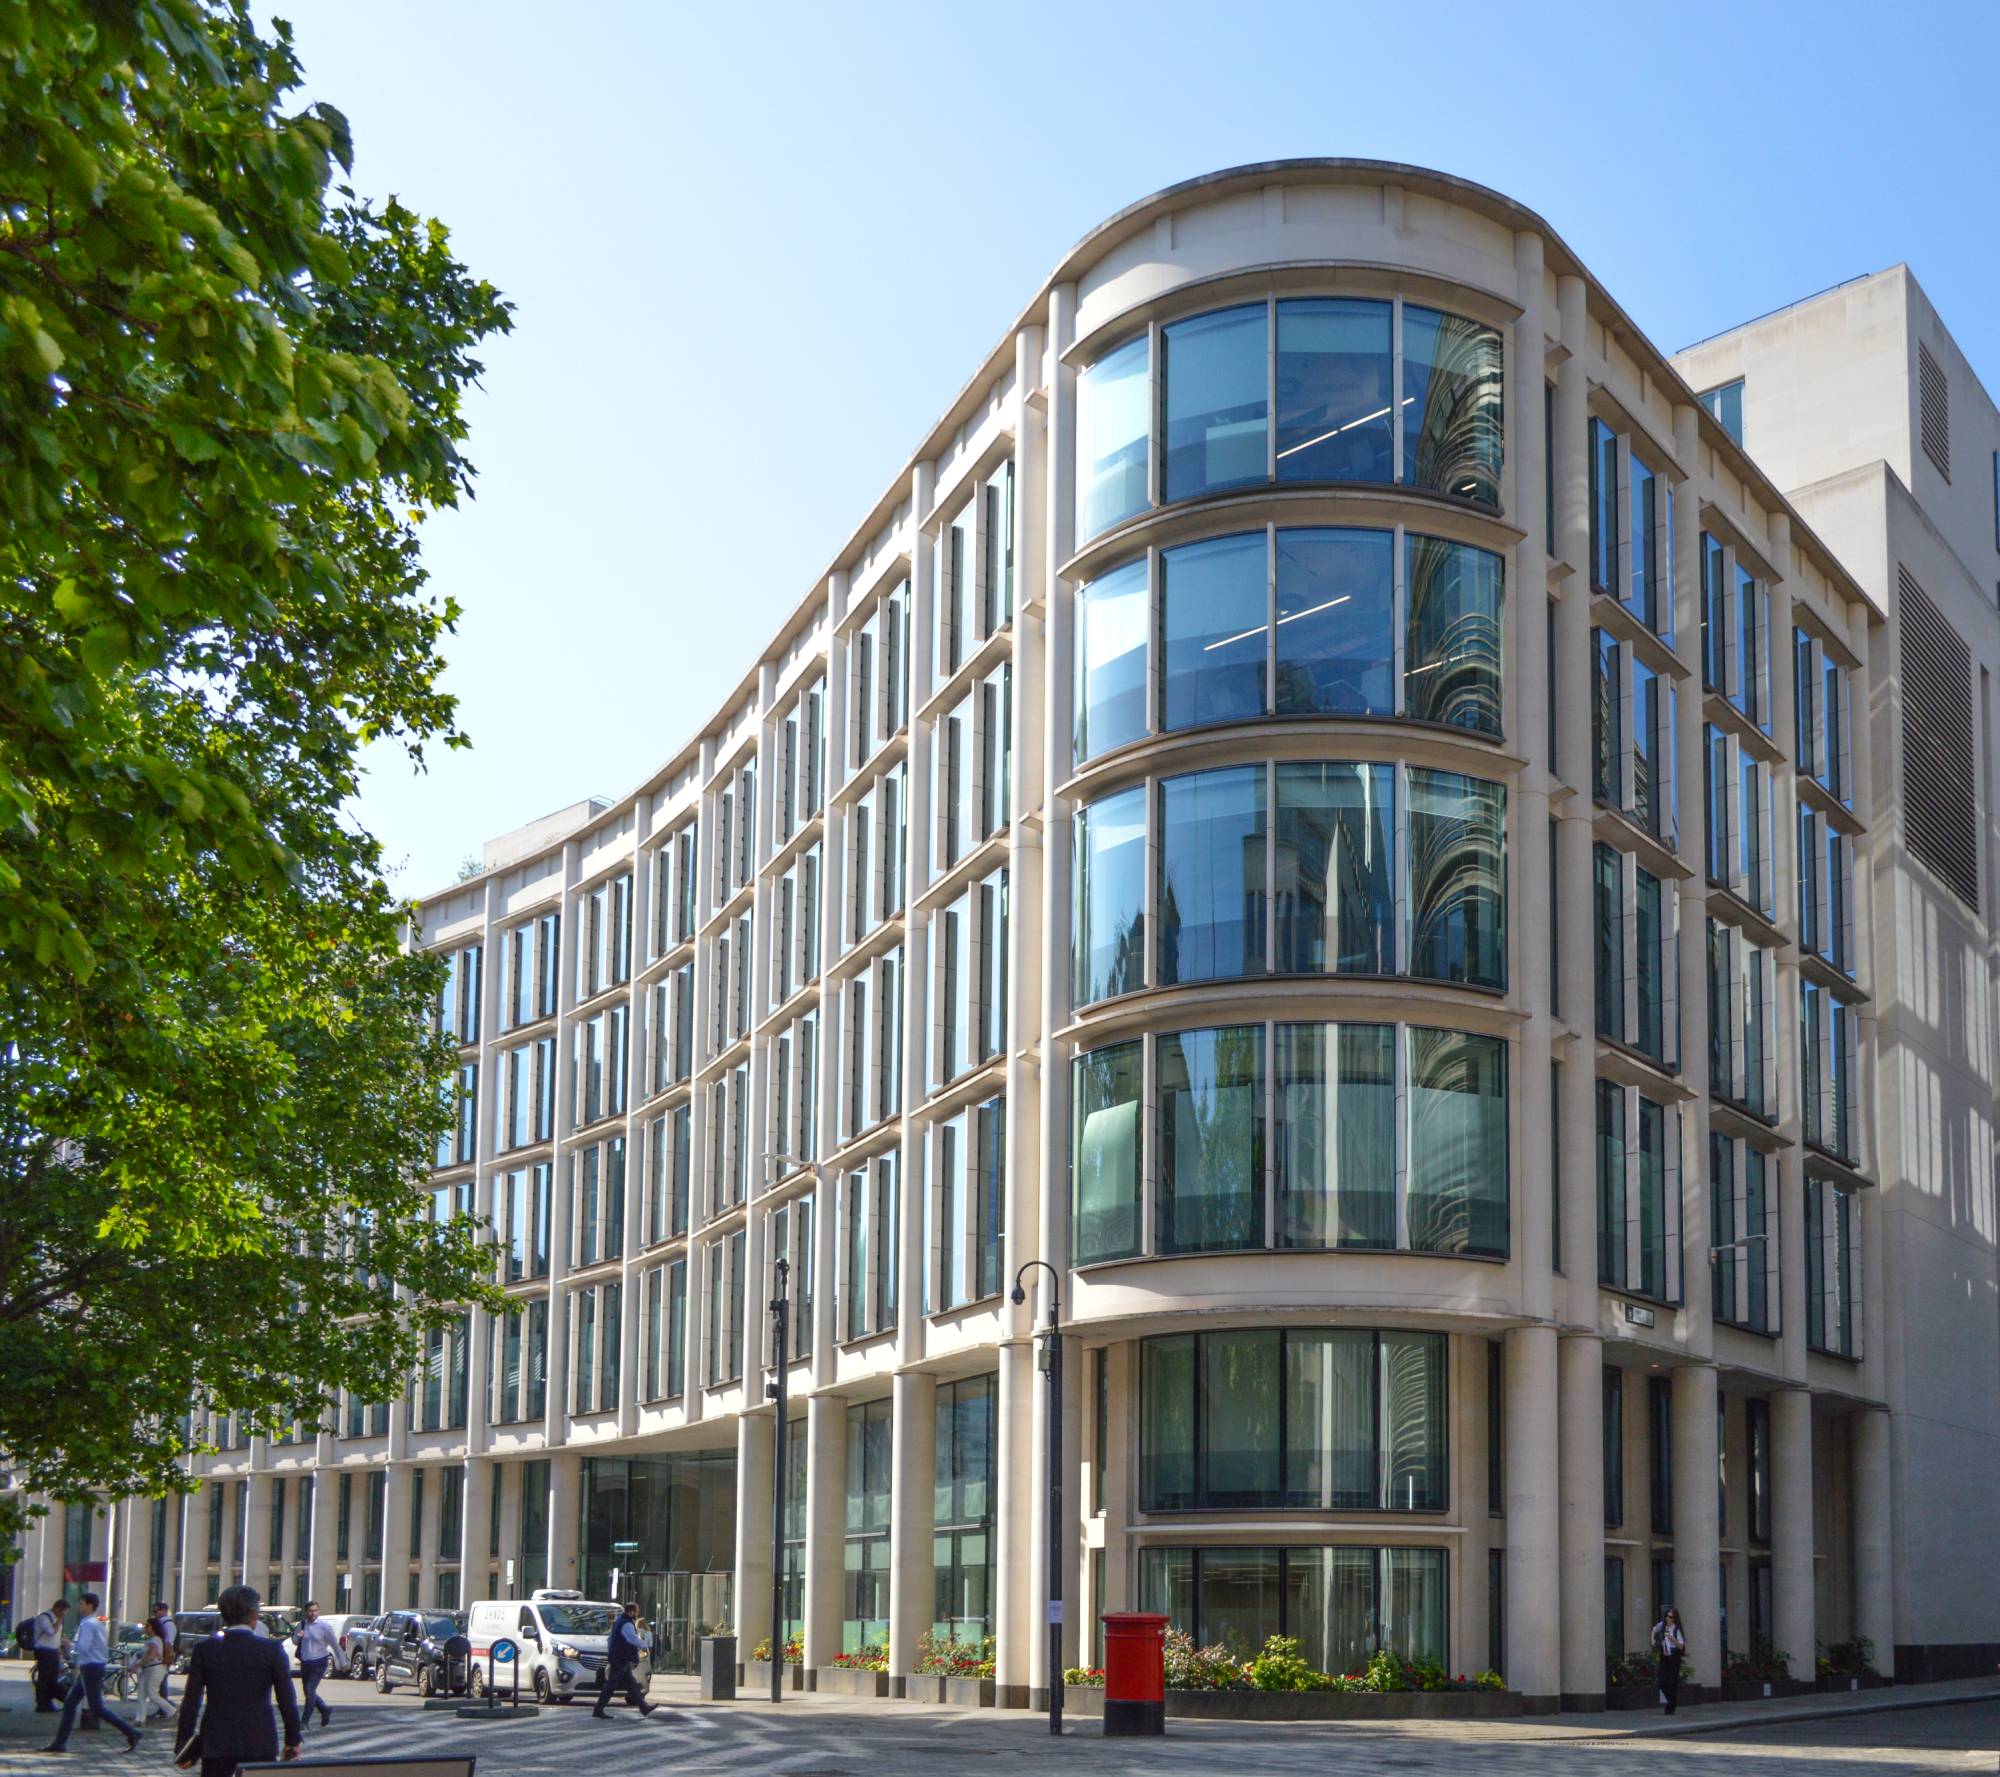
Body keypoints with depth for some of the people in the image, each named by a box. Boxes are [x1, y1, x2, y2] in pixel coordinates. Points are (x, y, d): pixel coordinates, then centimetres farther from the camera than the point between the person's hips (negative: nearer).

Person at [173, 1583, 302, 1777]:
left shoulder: (204, 1650, -1)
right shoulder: (272, 1650, -5)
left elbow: (191, 1701, -1)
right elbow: (287, 1700, -5)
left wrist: (185, 1746, 6)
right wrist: (292, 1741, 5)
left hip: (216, 1745, 1)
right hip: (260, 1745, -1)